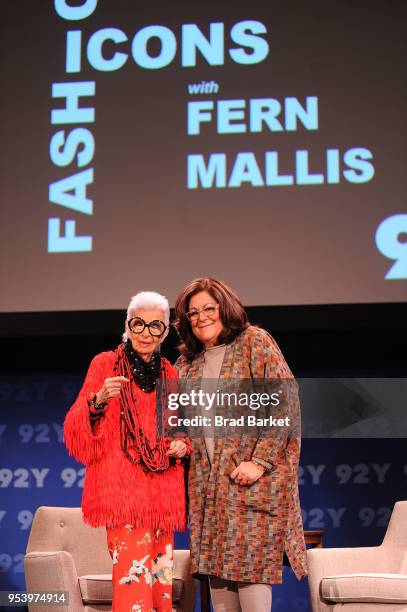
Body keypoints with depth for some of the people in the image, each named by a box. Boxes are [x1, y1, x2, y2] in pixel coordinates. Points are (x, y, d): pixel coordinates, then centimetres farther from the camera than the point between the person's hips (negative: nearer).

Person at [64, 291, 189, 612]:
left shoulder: (169, 373, 13)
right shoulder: (105, 363, 1)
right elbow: (77, 430, -5)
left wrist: (182, 445, 2)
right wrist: (98, 401, -24)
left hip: (162, 488, 5)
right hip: (123, 487, -5)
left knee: (160, 576, 5)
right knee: (133, 575, -15)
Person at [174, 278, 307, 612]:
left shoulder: (254, 341, -3)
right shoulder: (189, 361, 15)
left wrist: (260, 461, -16)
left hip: (251, 480, -6)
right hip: (208, 482, 6)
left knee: (250, 565, -8)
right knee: (216, 566, 6)